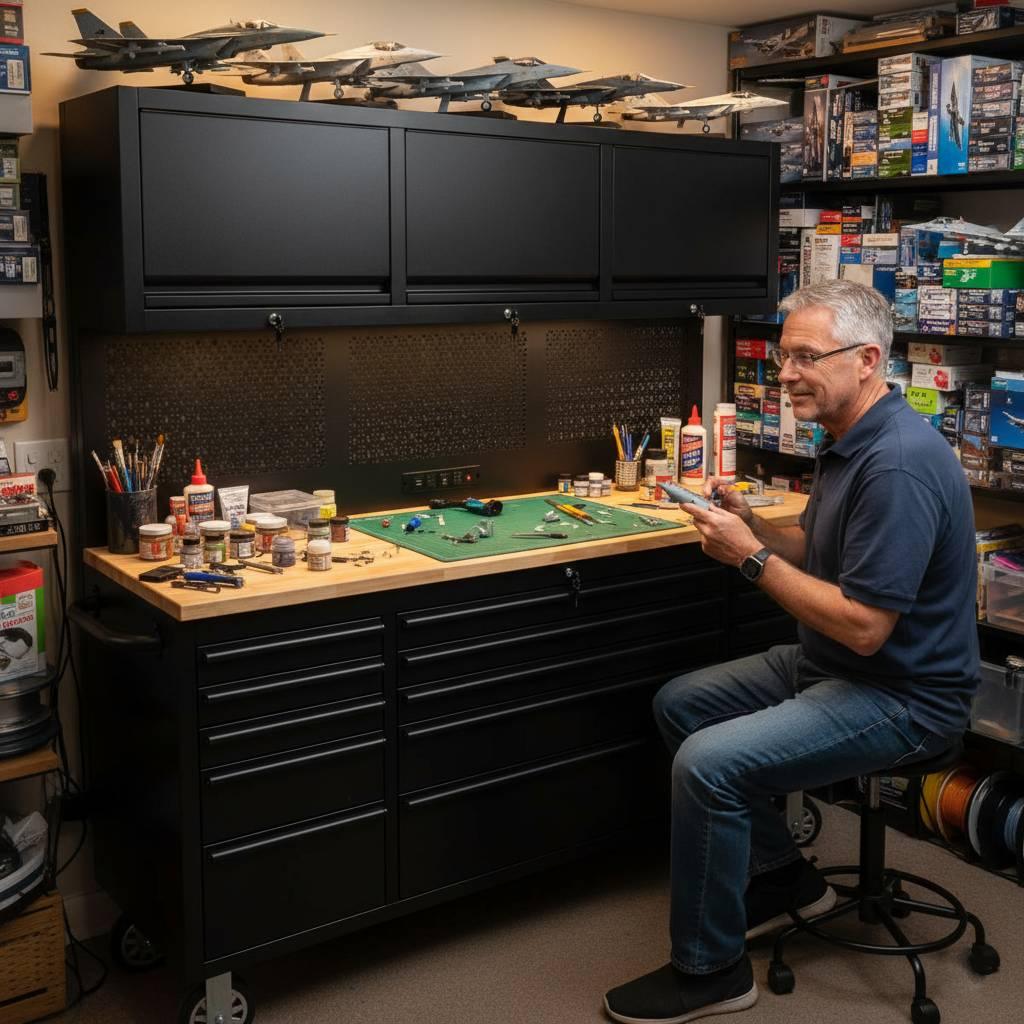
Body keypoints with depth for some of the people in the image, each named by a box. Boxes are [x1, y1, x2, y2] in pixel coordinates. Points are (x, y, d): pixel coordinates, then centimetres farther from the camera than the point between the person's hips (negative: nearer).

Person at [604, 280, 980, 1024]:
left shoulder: (899, 464, -26)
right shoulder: (851, 439, 6)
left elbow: (863, 625, -28)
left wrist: (753, 557, -22)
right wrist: (752, 526, -4)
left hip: (901, 694, -10)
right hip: (830, 665, 11)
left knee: (709, 763, -23)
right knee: (679, 705, 11)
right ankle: (782, 877, 22)